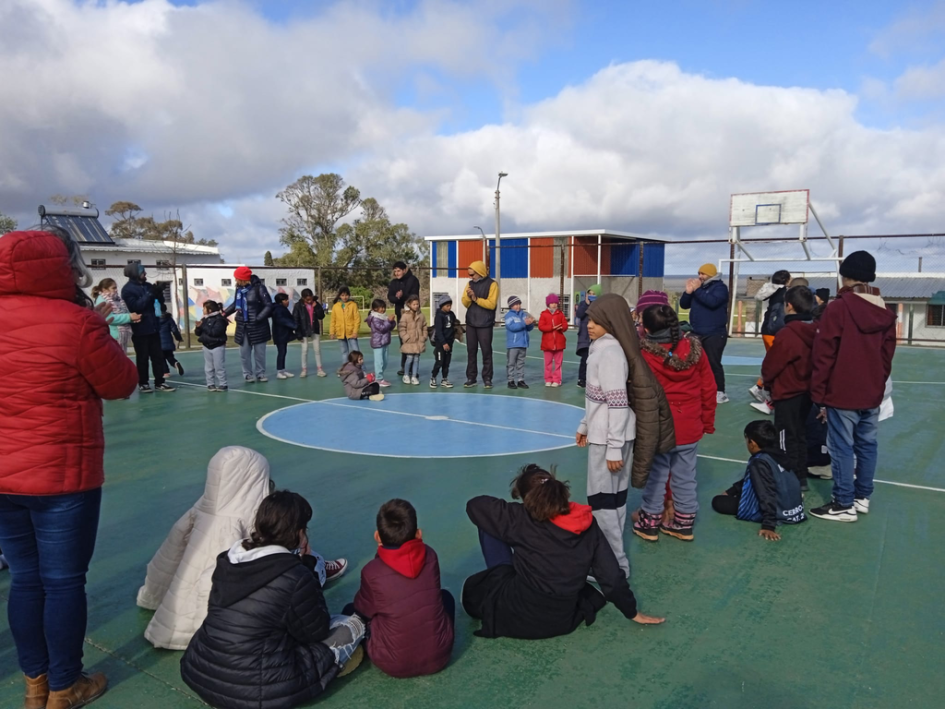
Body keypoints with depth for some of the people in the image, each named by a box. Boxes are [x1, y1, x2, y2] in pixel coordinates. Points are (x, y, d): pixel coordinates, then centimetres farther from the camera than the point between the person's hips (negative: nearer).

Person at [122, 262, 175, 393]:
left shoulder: (148, 285, 10)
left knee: (158, 355, 6)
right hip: (140, 329, -6)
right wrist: (150, 294, -23)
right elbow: (135, 306, -20)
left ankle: (159, 383, 11)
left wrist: (159, 293, -9)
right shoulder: (127, 289, -8)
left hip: (153, 327, 6)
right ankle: (143, 384, 11)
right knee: (142, 358, 2)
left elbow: (160, 302, 12)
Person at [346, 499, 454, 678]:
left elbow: (364, 610, 4)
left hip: (394, 664, -1)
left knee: (351, 611, 19)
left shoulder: (372, 571, -16)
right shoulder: (430, 556, -8)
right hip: (438, 656, 2)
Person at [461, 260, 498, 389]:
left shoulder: (492, 284, -7)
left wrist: (476, 298, -20)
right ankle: (471, 378, 12)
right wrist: (468, 296, -14)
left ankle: (487, 378, 7)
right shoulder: (470, 284, 9)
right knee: (471, 351, 6)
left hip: (485, 324, -5)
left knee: (486, 351, 0)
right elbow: (465, 303, 6)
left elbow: (491, 304, -15)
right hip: (471, 323, 5)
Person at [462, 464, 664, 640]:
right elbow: (611, 576, -4)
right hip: (565, 621, 6)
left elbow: (474, 505, -5)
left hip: (519, 619, -5)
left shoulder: (521, 519, -17)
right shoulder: (587, 523, -9)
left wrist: (506, 507, 12)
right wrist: (632, 612, 10)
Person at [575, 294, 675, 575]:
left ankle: (615, 564, 10)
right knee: (613, 498, 16)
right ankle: (611, 555, 28)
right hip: (602, 432, 9)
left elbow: (618, 403, -23)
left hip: (610, 436, -9)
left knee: (602, 500, -1)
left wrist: (614, 448, -22)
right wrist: (585, 425, 23)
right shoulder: (602, 347, 9)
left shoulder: (610, 352, -20)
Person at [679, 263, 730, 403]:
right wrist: (688, 291, -6)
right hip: (696, 333, 7)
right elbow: (683, 304, 11)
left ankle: (720, 393, -5)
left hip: (714, 334, -7)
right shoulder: (698, 286, 15)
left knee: (713, 363, -11)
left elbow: (712, 302, -25)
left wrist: (697, 290, -19)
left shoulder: (720, 287, -5)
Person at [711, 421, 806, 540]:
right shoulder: (776, 454, 3)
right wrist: (730, 491, 19)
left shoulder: (759, 463, -24)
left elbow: (767, 495, -31)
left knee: (718, 501, -5)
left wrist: (768, 526, -33)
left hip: (780, 513, -8)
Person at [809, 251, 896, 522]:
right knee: (866, 445, 14)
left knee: (842, 448, 0)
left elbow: (824, 355, -13)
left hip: (842, 394, -7)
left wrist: (819, 395, -6)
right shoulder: (885, 311, 6)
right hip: (872, 394, 7)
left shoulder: (838, 308, -14)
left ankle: (844, 505, 6)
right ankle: (862, 497, 25)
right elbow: (887, 355, 12)